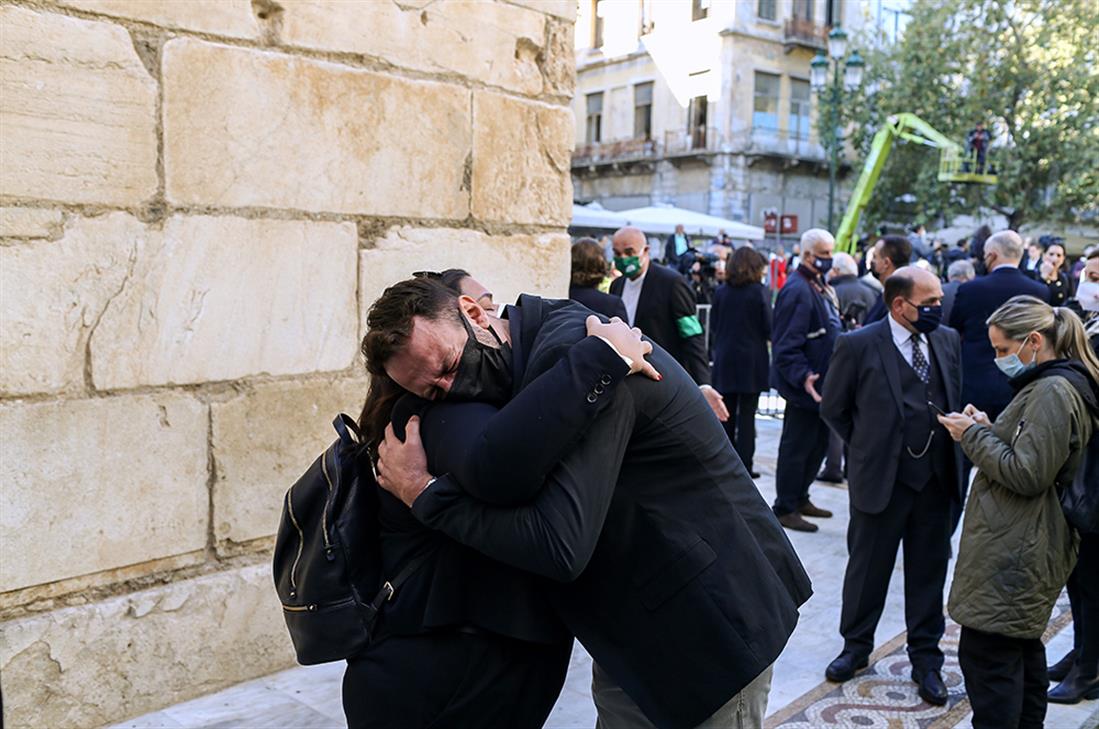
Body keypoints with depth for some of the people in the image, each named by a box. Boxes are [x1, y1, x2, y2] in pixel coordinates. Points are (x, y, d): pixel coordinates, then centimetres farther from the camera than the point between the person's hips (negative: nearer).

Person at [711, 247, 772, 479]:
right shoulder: (760, 292, -9)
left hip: (725, 361, 3)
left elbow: (713, 326, 5)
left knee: (727, 414, 11)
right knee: (747, 414, 2)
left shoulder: (721, 292, 1)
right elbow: (768, 328, -8)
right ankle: (744, 465, 3)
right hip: (752, 361, -3)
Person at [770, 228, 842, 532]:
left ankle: (800, 498, 32)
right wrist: (804, 377, -34)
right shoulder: (798, 290, -19)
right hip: (806, 386, -10)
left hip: (822, 383, 10)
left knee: (818, 443, 18)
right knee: (797, 447, 0)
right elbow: (786, 346, -24)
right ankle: (785, 509, 12)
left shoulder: (820, 287, 12)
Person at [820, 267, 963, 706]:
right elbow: (833, 408, -1)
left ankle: (926, 658, 28)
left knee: (929, 573, 13)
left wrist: (947, 452, 9)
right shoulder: (858, 345, -11)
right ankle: (856, 646, 30)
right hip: (880, 480, -3)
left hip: (936, 481, 4)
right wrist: (868, 447, 3)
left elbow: (955, 400, 15)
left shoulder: (948, 340, 3)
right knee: (867, 568, 11)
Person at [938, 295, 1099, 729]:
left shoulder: (1053, 392, -19)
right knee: (1023, 648, 21)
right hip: (1028, 548, 11)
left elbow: (1026, 473, -23)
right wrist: (988, 429, 4)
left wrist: (975, 435, -14)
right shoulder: (1055, 384, 13)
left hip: (1014, 554, -11)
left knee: (986, 655, -6)